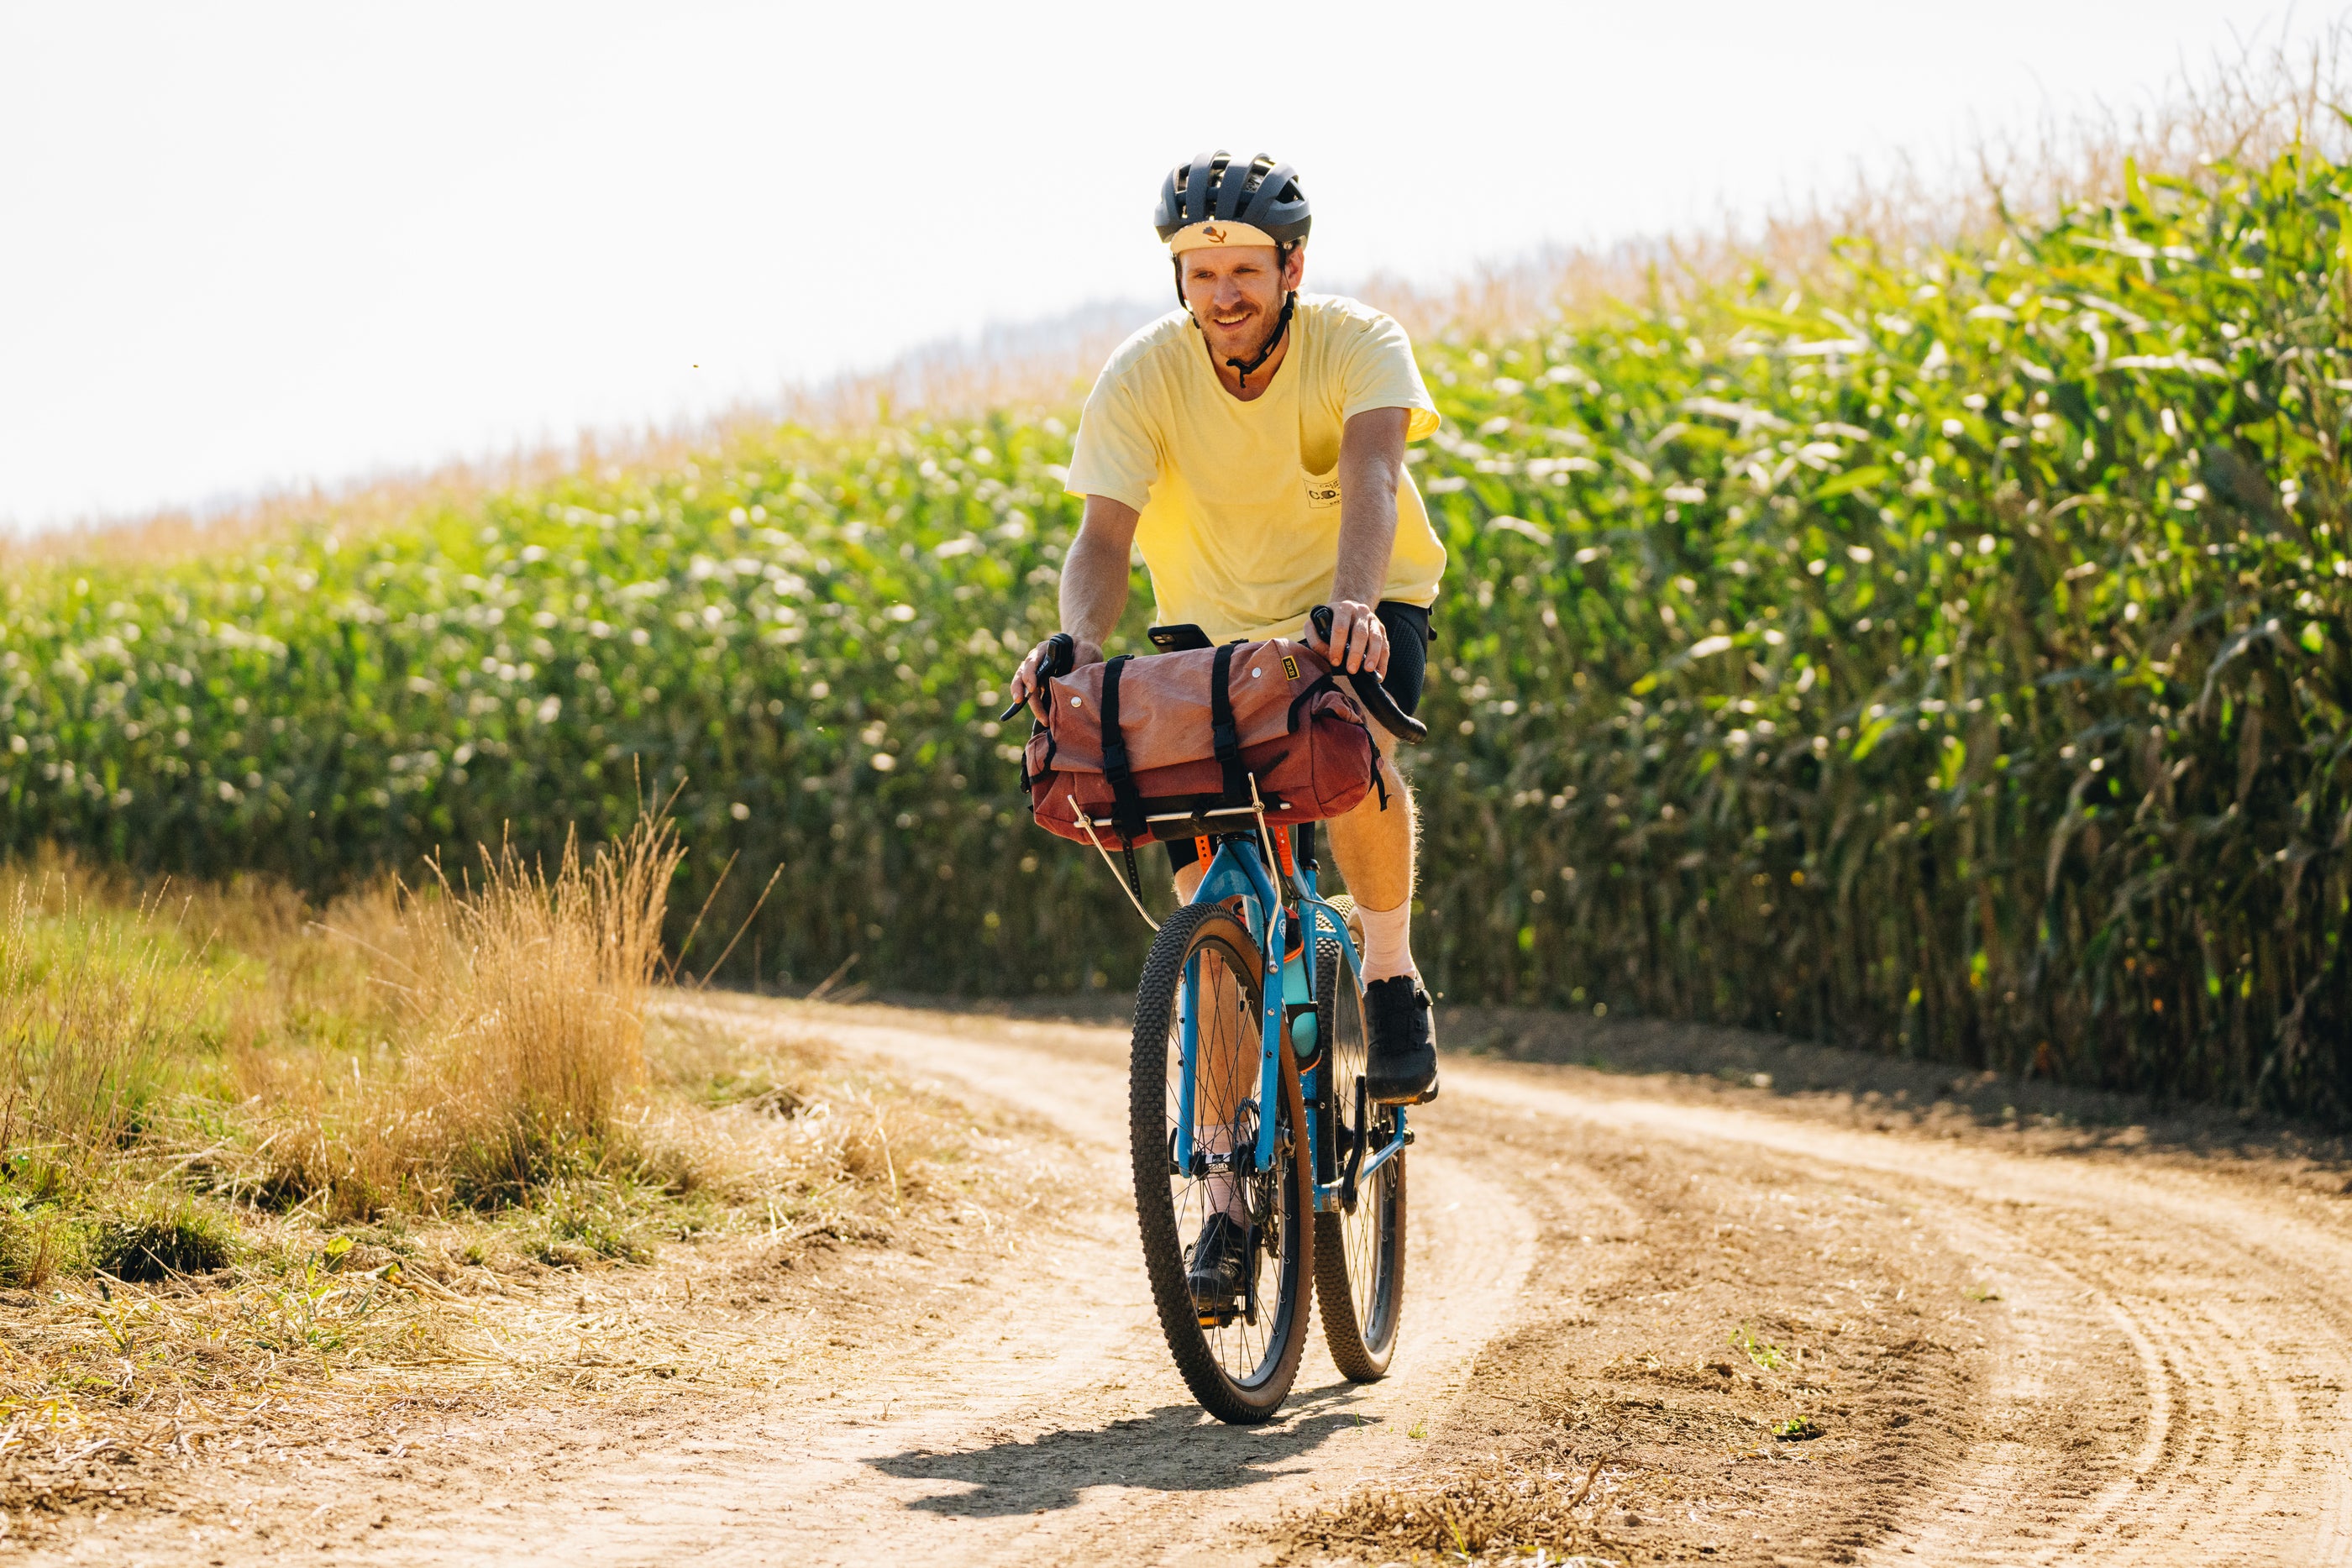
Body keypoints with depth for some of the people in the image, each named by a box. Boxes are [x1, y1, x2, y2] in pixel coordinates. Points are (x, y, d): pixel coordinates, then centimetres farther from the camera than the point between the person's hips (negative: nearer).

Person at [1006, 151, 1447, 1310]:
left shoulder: (1359, 346, -22)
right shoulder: (1144, 375, -19)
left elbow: (1369, 480, -40)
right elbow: (1104, 531, -29)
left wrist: (1354, 607, -59)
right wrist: (1080, 639, -50)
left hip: (1361, 609, -2)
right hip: (1216, 619, 2)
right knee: (1209, 890, -9)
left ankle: (1391, 979, -11)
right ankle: (1235, 1192, -1)